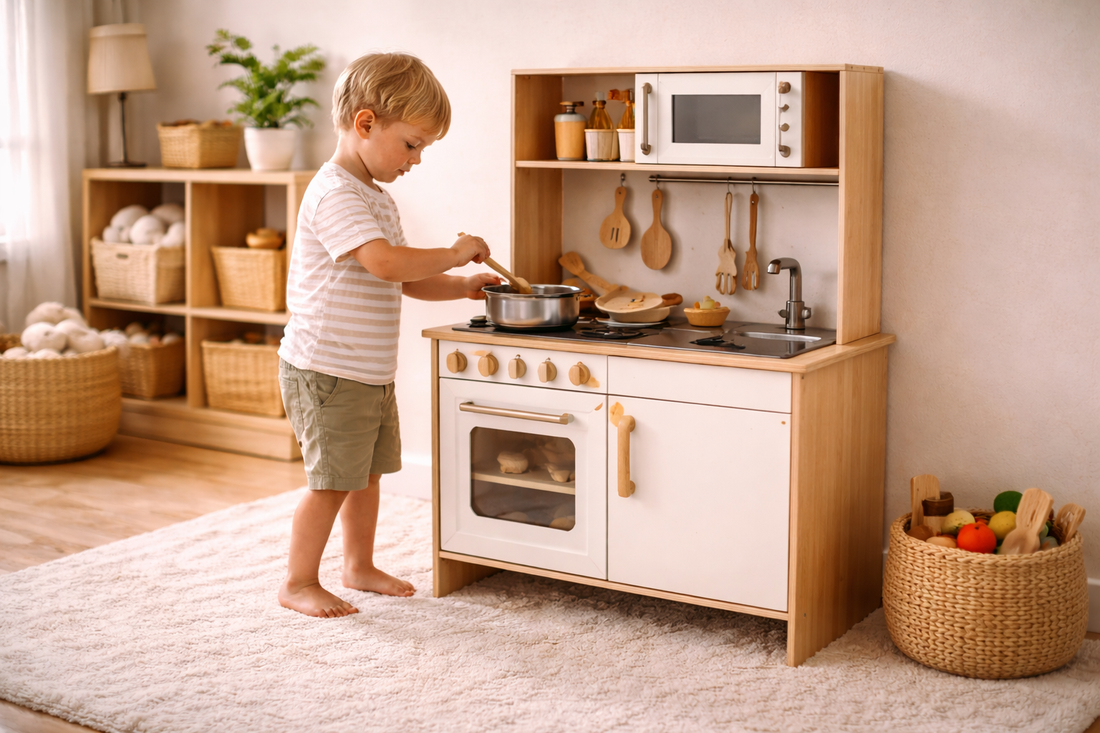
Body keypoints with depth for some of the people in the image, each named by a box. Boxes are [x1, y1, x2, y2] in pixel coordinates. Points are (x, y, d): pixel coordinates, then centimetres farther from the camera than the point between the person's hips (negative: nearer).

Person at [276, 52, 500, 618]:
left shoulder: (377, 199, 15)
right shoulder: (334, 194, -20)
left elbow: (404, 282, 20)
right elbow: (386, 262, -32)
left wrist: (462, 287, 8)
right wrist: (455, 253, -20)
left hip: (370, 373, 10)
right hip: (326, 372, -10)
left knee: (367, 472, 18)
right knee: (331, 481, -2)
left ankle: (360, 566, 33)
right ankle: (299, 583, 12)